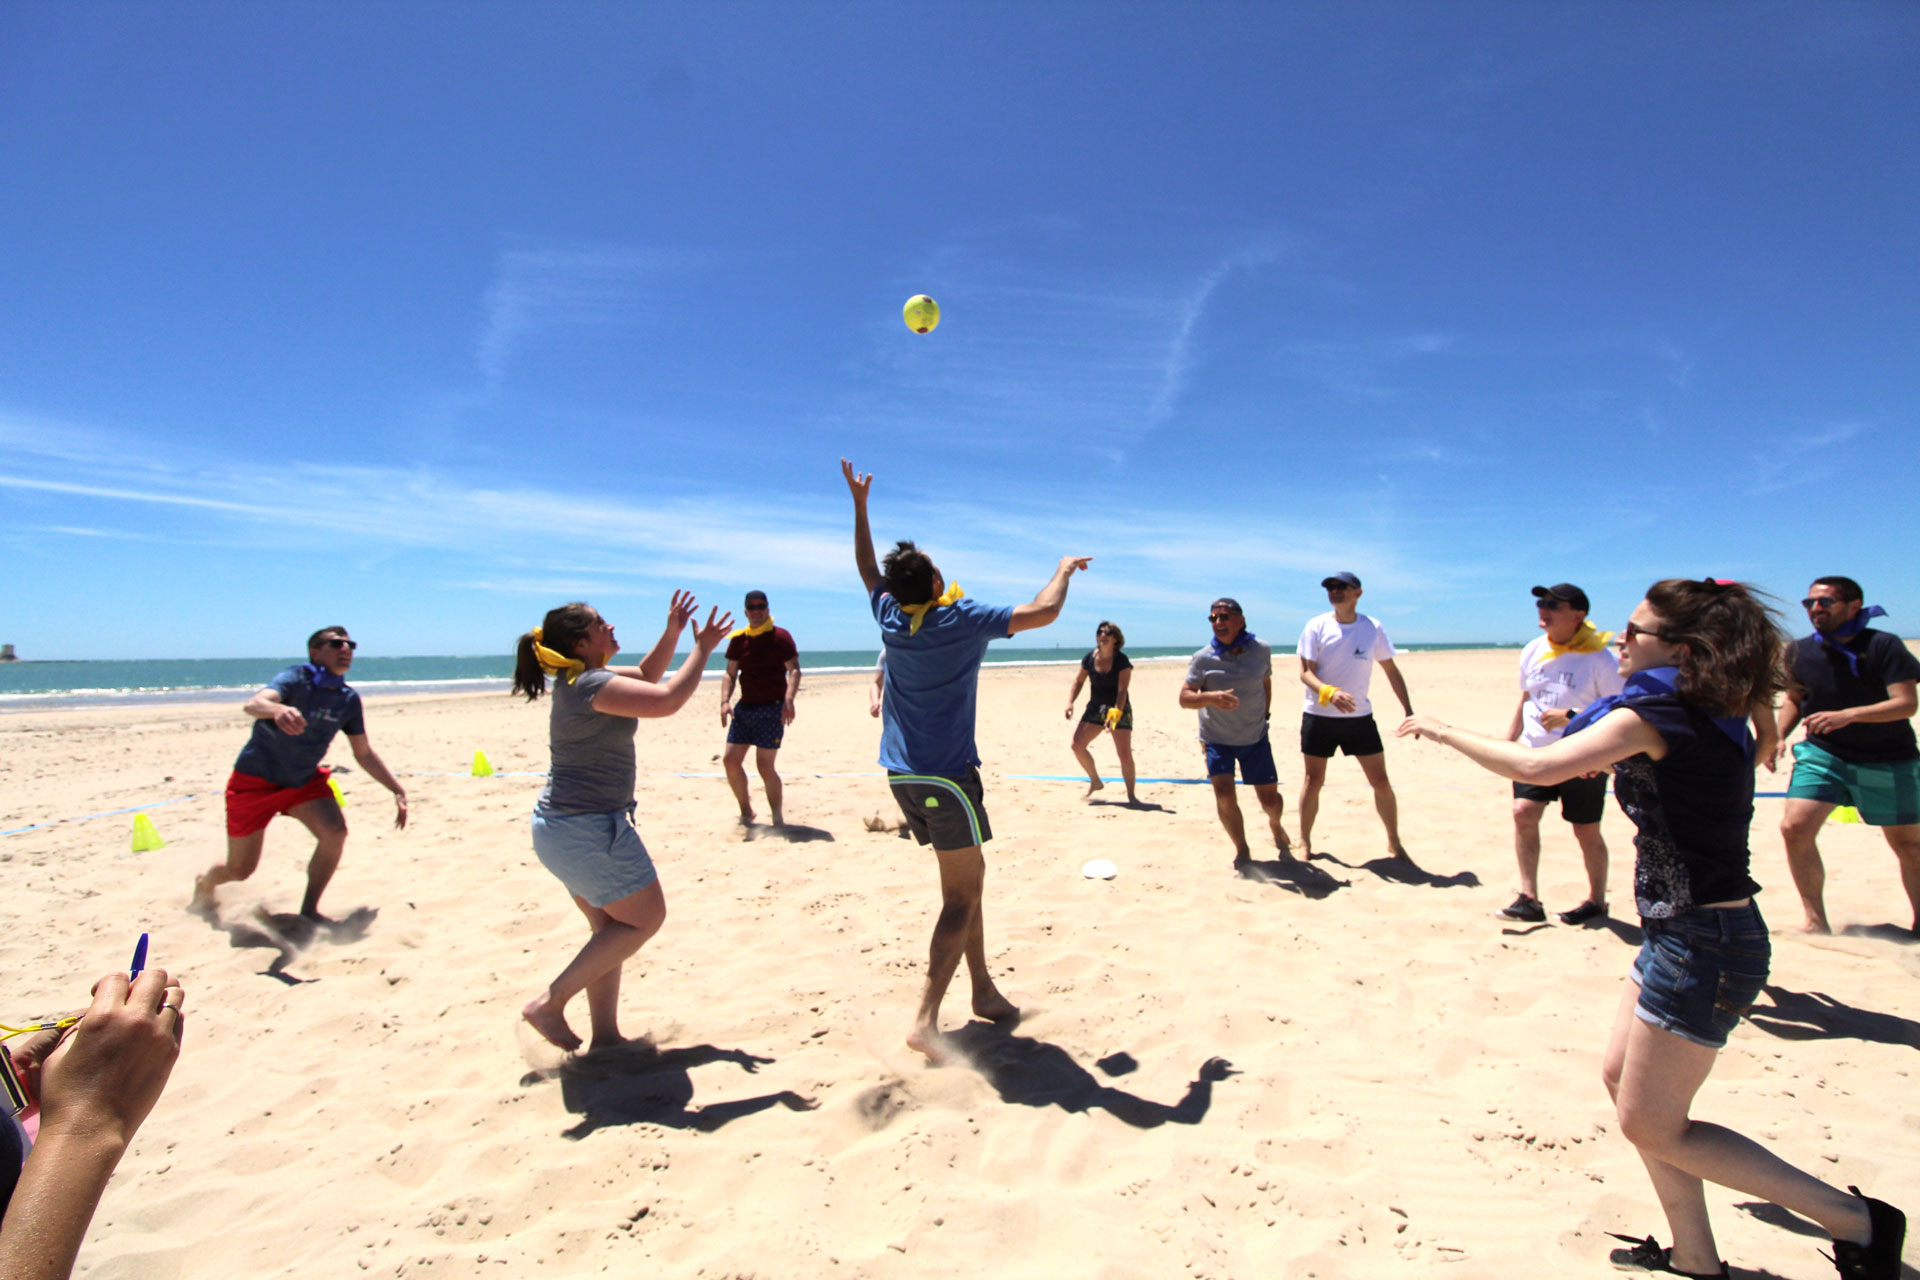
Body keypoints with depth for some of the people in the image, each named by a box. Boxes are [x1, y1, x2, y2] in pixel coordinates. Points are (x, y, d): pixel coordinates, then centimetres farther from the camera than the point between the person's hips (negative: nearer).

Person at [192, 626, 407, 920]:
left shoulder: (349, 699, -6)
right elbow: (253, 703, -42)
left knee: (335, 833, -21)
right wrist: (278, 710, -66)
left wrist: (398, 790, -2)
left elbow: (364, 754, 4)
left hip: (304, 780, 4)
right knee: (239, 870, 6)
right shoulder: (296, 680, -21)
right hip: (255, 781, -4)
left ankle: (309, 911, -2)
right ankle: (204, 884, 44)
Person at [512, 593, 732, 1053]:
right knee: (645, 918, 2)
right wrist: (702, 648, -17)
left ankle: (605, 1036, 22)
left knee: (611, 928, 16)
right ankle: (550, 1002, 6)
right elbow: (667, 700, -29)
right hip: (588, 829, -10)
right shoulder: (591, 685, -20)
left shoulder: (581, 678, 10)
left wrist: (672, 632, 10)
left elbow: (646, 676, 23)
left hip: (563, 826, 10)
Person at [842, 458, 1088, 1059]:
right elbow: (1043, 612, -15)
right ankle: (926, 1020, -8)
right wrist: (1064, 570, 5)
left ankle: (983, 988, 27)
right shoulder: (962, 620, -13)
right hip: (946, 775, -7)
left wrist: (860, 503, 26)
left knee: (968, 875, 19)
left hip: (902, 775, 7)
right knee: (961, 896, -2)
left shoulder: (890, 617, 3)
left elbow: (868, 569, 22)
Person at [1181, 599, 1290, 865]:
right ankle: (1242, 849, 9)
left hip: (1255, 737, 2)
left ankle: (1275, 826, 42)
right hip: (1217, 740, -2)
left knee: (1269, 797, 5)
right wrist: (1211, 697, -33)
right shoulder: (1202, 659, -13)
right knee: (1224, 794, -16)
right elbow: (1184, 698, -16)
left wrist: (1264, 715, 9)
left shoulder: (1261, 649, -6)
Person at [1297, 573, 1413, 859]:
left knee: (1380, 781, 5)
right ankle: (1304, 841, 19)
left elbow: (1391, 671, 9)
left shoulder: (1373, 628, 0)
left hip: (1360, 717, 2)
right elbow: (1305, 672, -10)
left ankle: (1394, 841, 23)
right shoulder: (1316, 626, -5)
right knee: (1314, 781, 3)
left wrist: (1408, 709, 5)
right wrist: (1329, 693, -28)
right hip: (1318, 716, -2)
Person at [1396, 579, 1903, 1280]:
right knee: (1622, 1076, 19)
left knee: (1651, 1126, 5)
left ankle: (1857, 1220, 15)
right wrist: (1601, 755, 18)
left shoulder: (1655, 714, -19)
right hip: (1698, 933, 10)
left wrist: (1442, 730, -14)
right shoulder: (1712, 718, 8)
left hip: (1700, 944, -10)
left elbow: (1536, 766, -25)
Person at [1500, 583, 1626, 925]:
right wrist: (1508, 741, 15)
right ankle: (1529, 899, -5)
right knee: (1523, 811, -11)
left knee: (1586, 831, 6)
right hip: (1536, 754, 4)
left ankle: (1597, 901, 27)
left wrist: (1570, 716, -25)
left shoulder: (1600, 659, -13)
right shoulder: (1533, 650, 4)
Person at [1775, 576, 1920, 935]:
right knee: (1795, 827, -14)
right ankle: (1816, 920, -1)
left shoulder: (1884, 645, -13)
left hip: (1888, 762, -2)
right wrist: (1778, 737, -3)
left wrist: (1847, 715, -34)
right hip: (1822, 754, 2)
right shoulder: (1801, 651, -3)